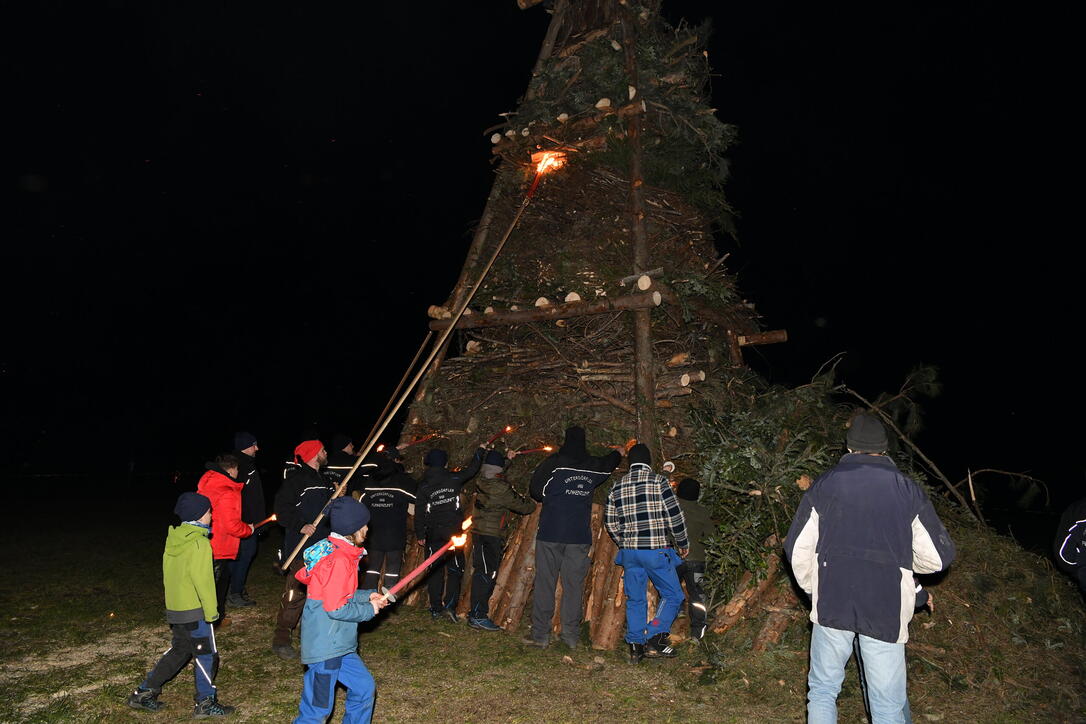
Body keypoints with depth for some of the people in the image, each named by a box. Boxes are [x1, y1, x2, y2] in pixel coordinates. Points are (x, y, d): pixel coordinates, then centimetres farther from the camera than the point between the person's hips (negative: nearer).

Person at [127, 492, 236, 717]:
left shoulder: (173, 538, 5)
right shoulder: (199, 543, -20)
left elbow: (168, 574, 13)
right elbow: (203, 581, -21)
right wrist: (211, 611, -13)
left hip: (174, 609, 8)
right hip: (195, 611, -8)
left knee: (179, 651, 23)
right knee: (206, 656, 5)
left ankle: (144, 692, 28)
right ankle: (206, 703, 14)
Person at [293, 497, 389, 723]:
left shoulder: (337, 551, 7)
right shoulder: (339, 559, -24)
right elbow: (336, 609, -24)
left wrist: (367, 596, 6)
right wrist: (369, 609, -10)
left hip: (340, 645, 10)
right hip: (325, 648, -10)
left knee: (364, 687, 18)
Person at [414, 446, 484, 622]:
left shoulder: (424, 486, -2)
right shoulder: (454, 479, -2)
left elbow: (419, 512, -1)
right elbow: (471, 469, 14)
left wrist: (420, 535, 8)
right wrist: (480, 451, 30)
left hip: (433, 533, 1)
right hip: (453, 531, -1)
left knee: (435, 570, 9)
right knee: (454, 569, 5)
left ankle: (435, 609, 12)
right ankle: (449, 605, -8)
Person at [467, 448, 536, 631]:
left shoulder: (481, 482, 4)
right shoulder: (501, 489, -18)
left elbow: (494, 471, 29)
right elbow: (521, 506, -7)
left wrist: (507, 459, 39)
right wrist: (534, 503, 13)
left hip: (478, 532, 8)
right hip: (492, 534, -8)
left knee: (480, 572, 15)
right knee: (487, 574, -5)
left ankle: (475, 612, 23)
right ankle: (478, 616, -4)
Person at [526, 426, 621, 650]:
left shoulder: (553, 463, -6)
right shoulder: (593, 467, 6)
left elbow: (535, 491, -5)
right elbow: (608, 463, 30)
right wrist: (619, 453, 52)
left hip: (550, 533, -3)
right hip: (580, 537, 3)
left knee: (545, 583, 3)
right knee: (574, 585, 7)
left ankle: (540, 634, 6)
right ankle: (571, 636, 11)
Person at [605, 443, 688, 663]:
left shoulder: (618, 487, 8)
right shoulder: (659, 481, -5)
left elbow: (610, 522, 11)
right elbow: (674, 515, -6)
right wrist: (683, 543, 7)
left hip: (629, 552, 5)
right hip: (655, 549, -5)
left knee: (635, 599, 14)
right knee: (672, 595, 8)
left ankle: (636, 647, 15)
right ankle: (654, 640, -1)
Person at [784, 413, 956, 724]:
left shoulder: (824, 485, 1)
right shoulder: (908, 490, 0)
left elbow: (798, 549, 2)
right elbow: (938, 557, 3)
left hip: (831, 604, 0)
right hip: (887, 611, 0)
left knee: (822, 691, 14)